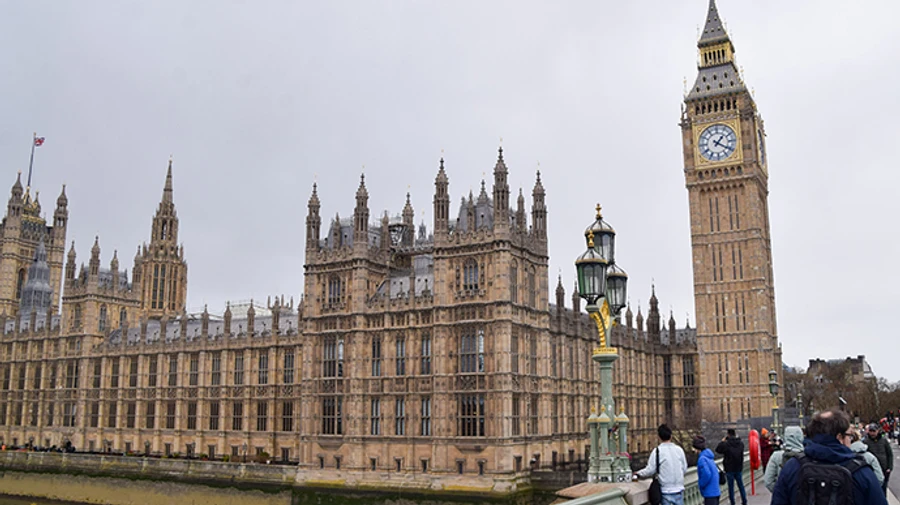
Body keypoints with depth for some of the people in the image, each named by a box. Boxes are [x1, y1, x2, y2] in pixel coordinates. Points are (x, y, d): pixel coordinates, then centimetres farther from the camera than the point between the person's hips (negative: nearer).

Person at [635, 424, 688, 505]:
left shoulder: (657, 451, -11)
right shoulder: (679, 450, 1)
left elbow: (650, 470, -10)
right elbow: (684, 468, 8)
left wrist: (638, 473, 7)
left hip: (666, 490, -3)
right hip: (679, 489, 3)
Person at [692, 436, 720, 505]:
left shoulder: (702, 459, -17)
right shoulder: (709, 457, 11)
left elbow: (707, 474, -27)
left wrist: (701, 484, -10)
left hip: (710, 493, -9)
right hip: (716, 491, 9)